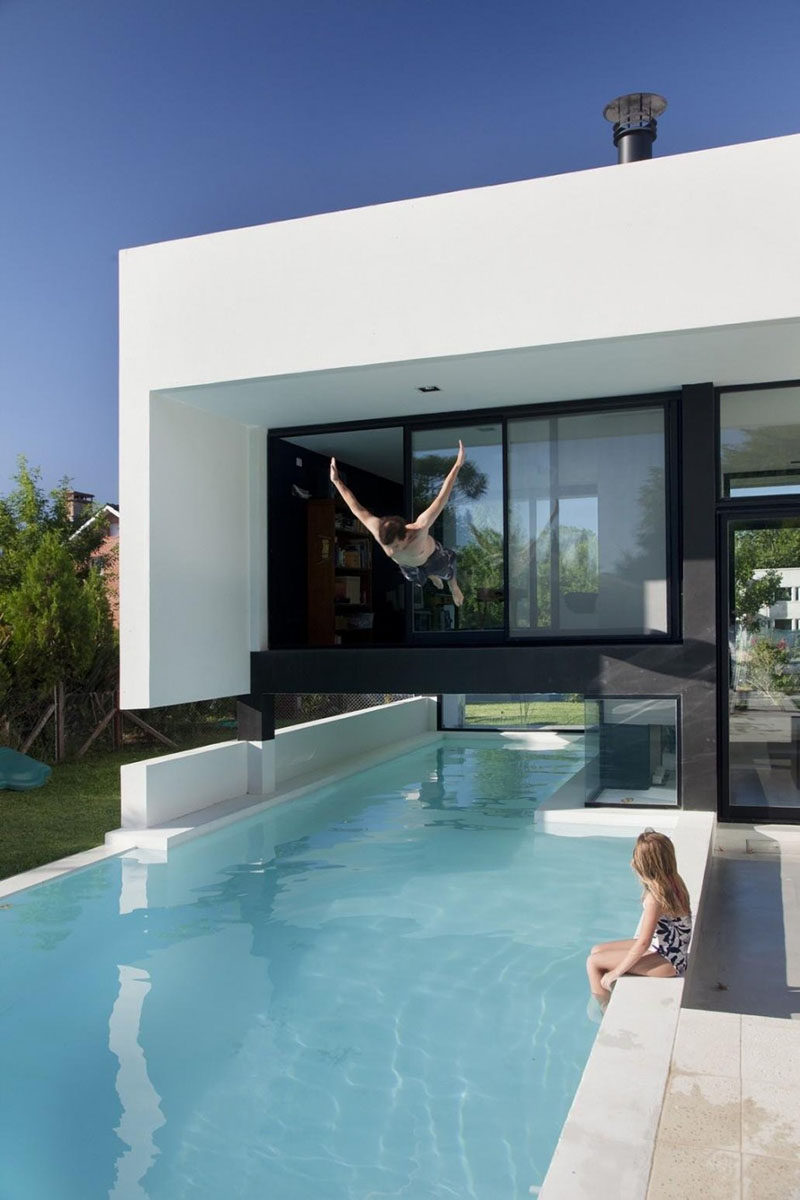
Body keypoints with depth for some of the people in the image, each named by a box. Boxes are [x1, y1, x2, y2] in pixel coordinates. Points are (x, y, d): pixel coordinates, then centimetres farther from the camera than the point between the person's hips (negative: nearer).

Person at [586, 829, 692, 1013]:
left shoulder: (655, 896, -28)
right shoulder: (674, 880, -2)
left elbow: (643, 943, -25)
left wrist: (615, 973, -16)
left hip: (666, 961, -9)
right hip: (671, 951, 9)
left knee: (593, 962, -7)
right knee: (596, 950, 11)